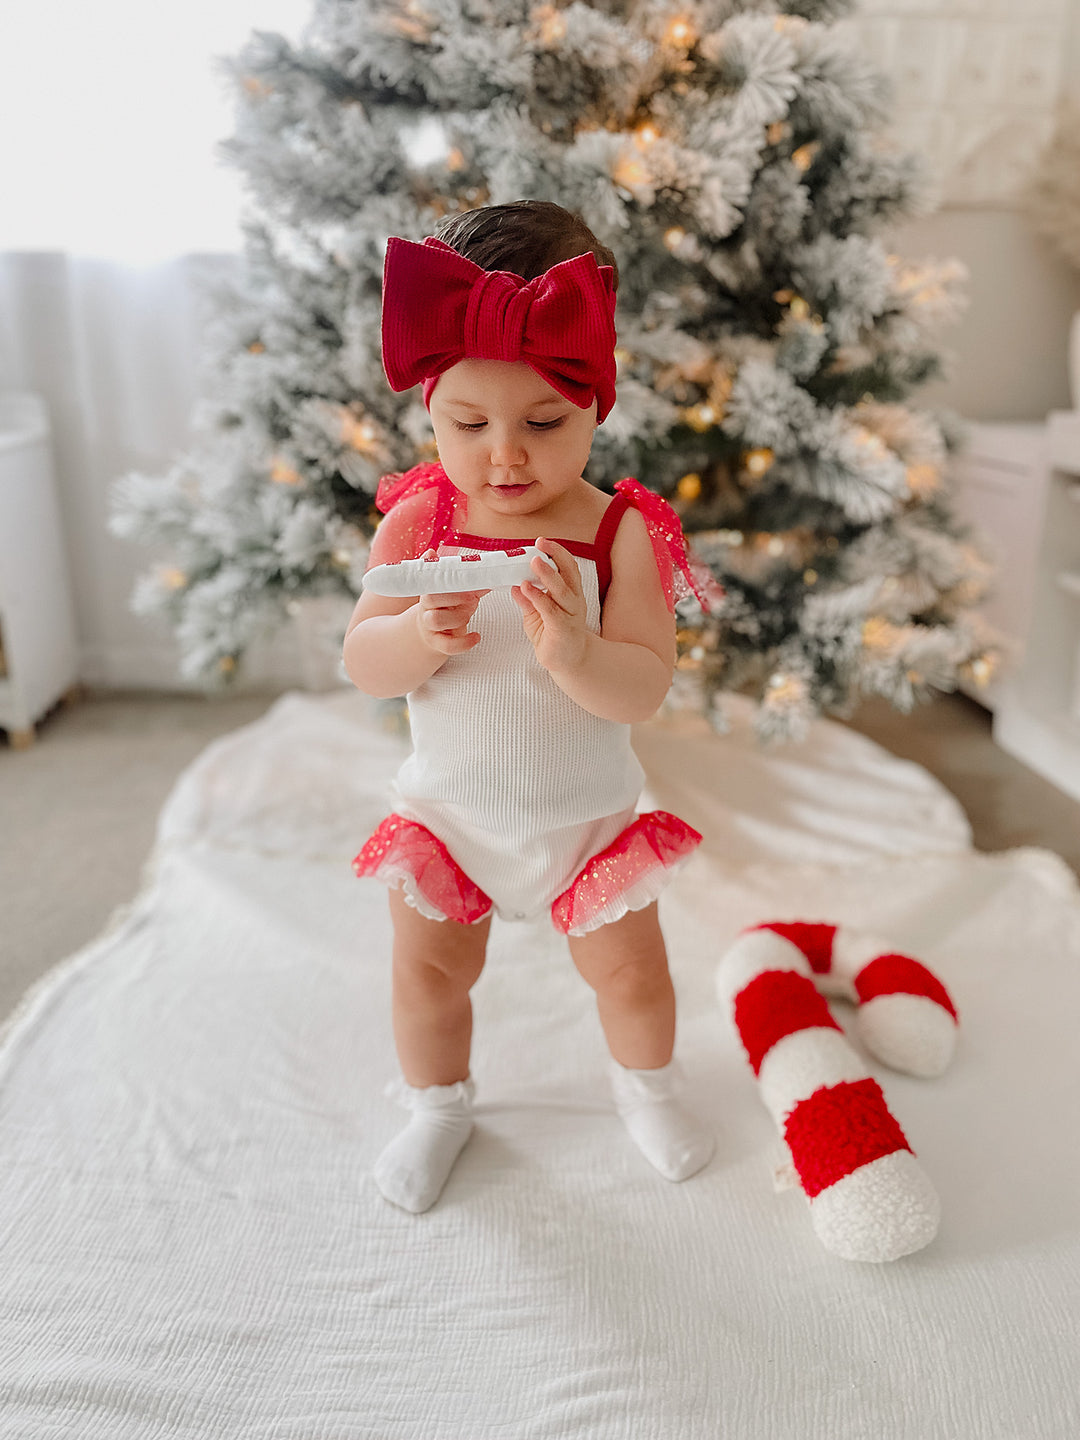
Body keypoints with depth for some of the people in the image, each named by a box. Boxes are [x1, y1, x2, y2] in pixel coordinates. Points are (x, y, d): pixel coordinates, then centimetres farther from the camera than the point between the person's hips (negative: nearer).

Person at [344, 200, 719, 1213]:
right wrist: (423, 634, -33)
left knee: (630, 975, 16)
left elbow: (646, 689, -21)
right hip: (444, 810, 2)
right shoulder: (416, 520, -11)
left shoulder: (622, 530, -17)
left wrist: (575, 652, -41)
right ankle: (438, 1105, 47)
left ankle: (647, 1088, 49)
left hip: (585, 814, -1)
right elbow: (362, 665, -12)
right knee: (429, 973, 18)